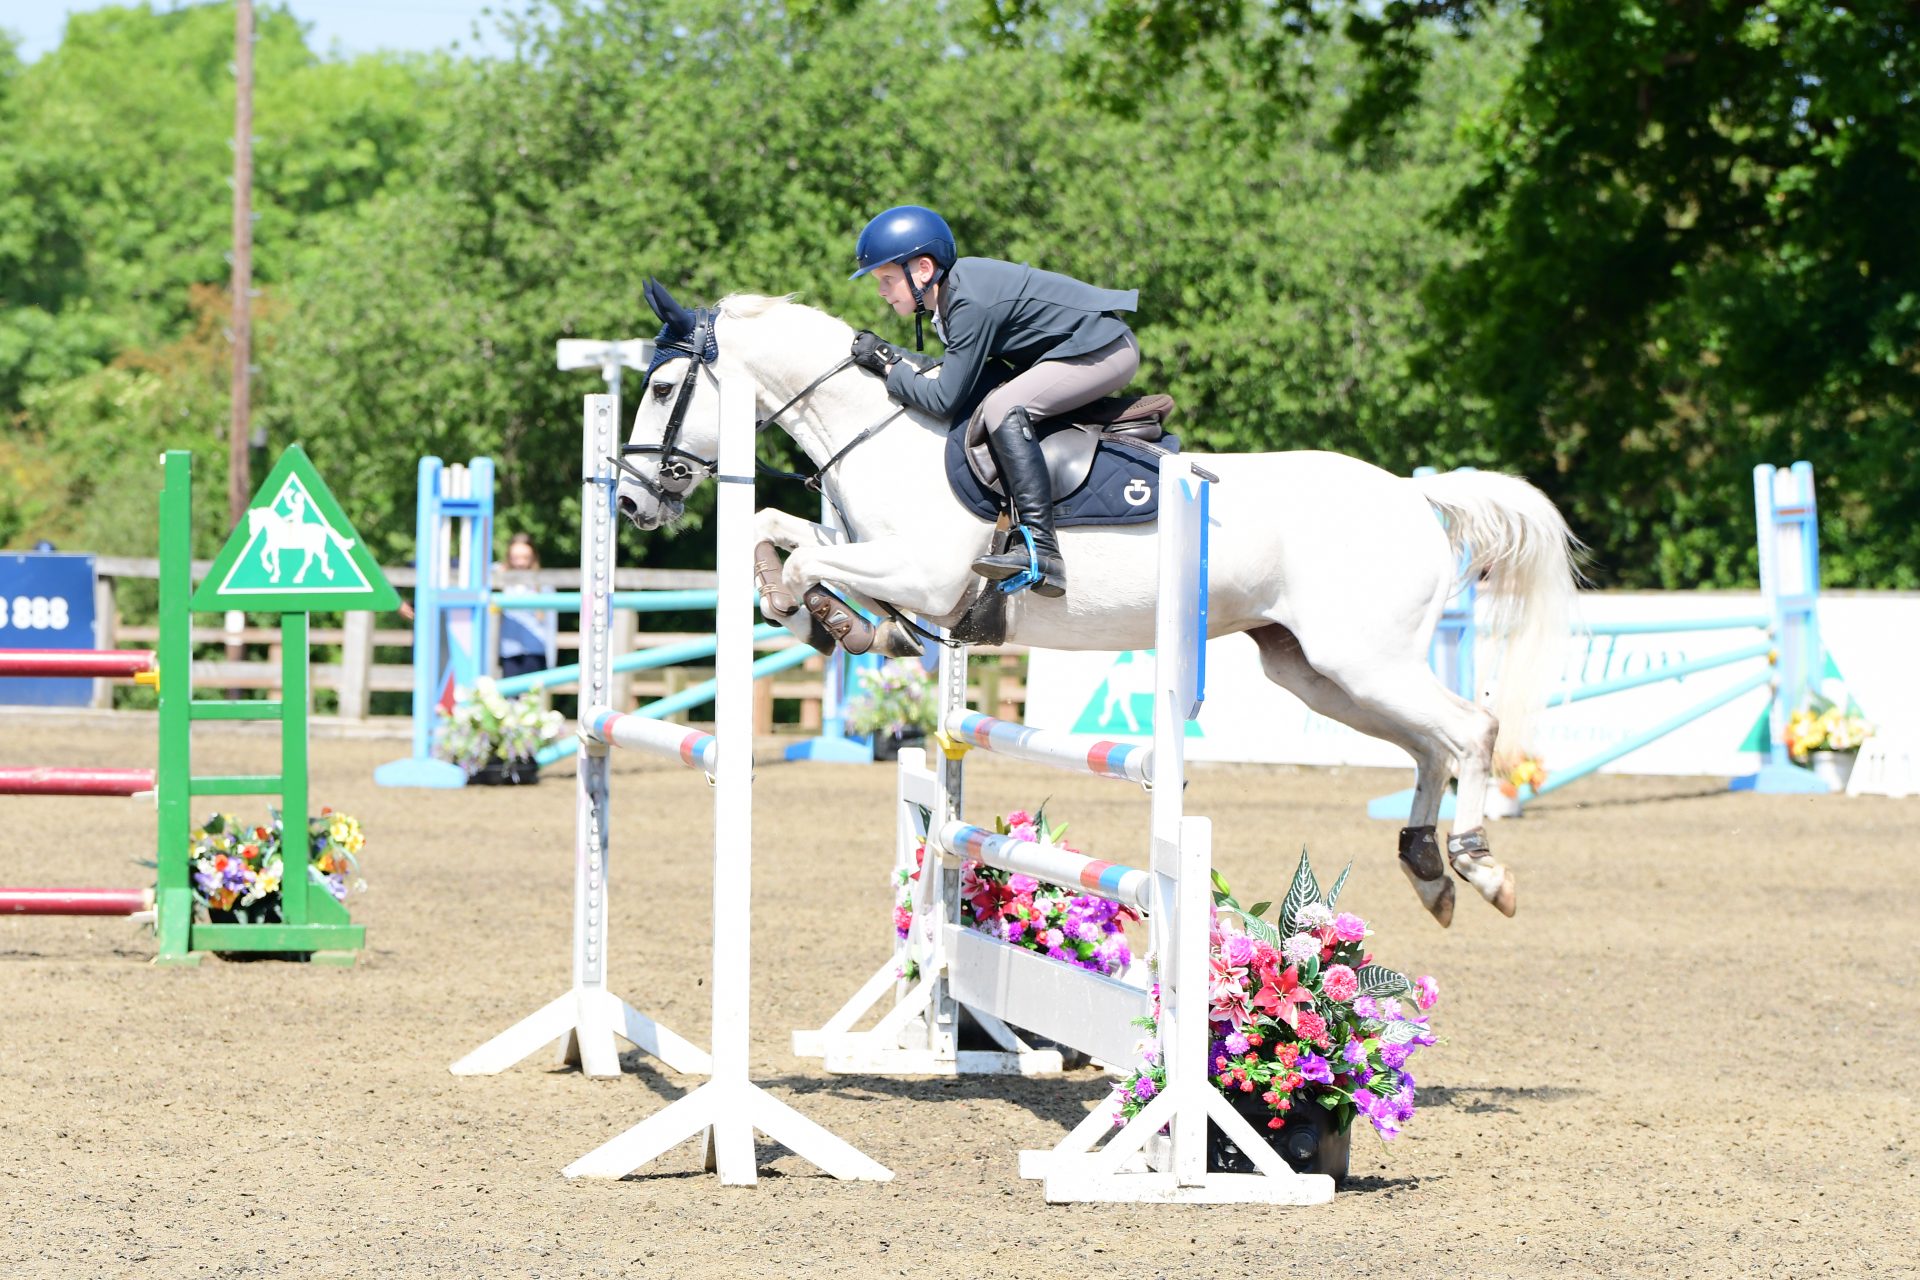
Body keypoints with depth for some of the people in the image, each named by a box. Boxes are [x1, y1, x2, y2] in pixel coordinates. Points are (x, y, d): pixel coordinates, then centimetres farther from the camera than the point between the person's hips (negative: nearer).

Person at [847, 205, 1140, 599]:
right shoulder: (956, 284, 3)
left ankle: (1040, 550, -33)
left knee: (1004, 409, -26)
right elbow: (961, 367, 10)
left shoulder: (972, 305, -26)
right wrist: (894, 357, 0)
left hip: (1106, 350, -11)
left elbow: (944, 399, -24)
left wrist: (887, 367, -14)